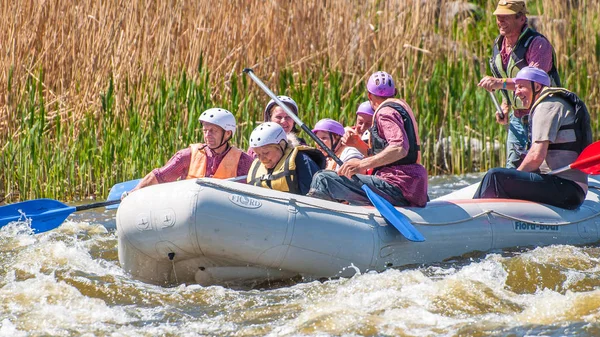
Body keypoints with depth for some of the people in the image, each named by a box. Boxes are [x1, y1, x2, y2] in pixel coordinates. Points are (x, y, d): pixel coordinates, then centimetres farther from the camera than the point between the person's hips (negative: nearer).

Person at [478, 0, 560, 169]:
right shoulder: (499, 44, 8)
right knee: (513, 165, 6)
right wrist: (505, 108, 7)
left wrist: (500, 83, -40)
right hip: (517, 118, 8)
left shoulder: (538, 44, -18)